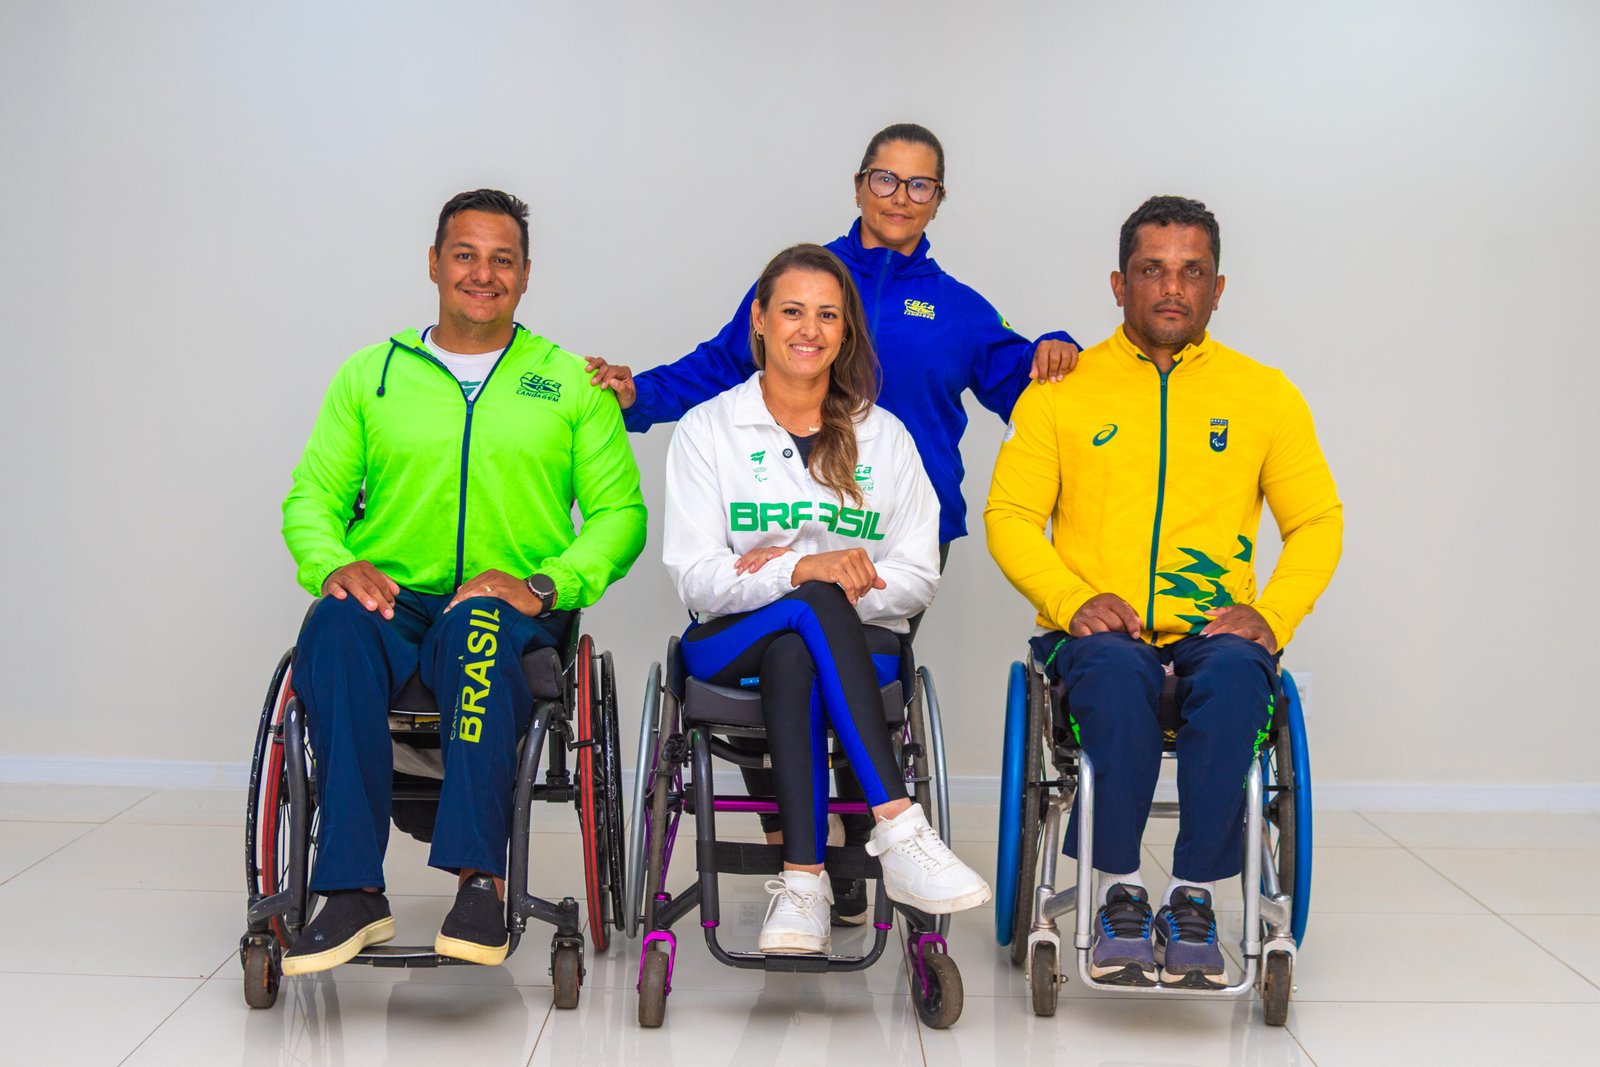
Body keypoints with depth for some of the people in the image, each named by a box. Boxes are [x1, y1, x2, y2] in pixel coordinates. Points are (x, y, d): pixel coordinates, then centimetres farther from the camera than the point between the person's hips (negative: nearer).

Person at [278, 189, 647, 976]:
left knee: (479, 629, -38)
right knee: (335, 632, -34)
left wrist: (544, 585, -12)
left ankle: (480, 878, -41)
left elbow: (620, 512, 6)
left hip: (511, 606, -1)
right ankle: (352, 892, -35)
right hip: (391, 598, 1)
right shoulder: (370, 374, 18)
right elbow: (311, 496, 13)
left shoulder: (571, 382, 14)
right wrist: (334, 563, -11)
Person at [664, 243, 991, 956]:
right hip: (730, 646, -1)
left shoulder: (884, 437, 12)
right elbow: (693, 576, -5)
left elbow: (919, 577, 4)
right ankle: (899, 830, -44)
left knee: (792, 659, -36)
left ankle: (803, 879, -38)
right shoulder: (707, 429, 7)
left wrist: (826, 573, -13)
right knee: (816, 605, -36)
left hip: (858, 644, 1)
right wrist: (805, 574, -24)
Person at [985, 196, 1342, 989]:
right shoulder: (1061, 391, 10)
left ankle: (1194, 896, -23)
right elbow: (1009, 515, 5)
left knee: (1236, 676, -35)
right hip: (1097, 632, -1)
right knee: (1117, 672, -36)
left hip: (1213, 632, 1)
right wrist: (1074, 600, -12)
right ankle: (1120, 893, -22)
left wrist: (1270, 614, -7)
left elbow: (1317, 522, 12)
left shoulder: (1266, 395, 13)